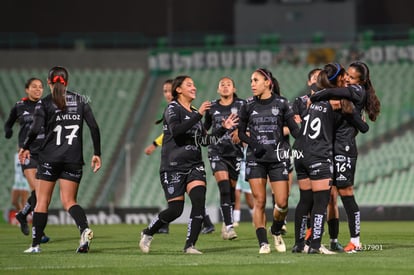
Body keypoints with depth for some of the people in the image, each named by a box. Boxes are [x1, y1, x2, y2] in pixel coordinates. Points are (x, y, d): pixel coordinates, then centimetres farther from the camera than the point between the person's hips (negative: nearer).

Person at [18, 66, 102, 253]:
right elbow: (94, 127, 2)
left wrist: (25, 147, 3)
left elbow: (35, 130, -14)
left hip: (50, 157, -2)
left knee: (42, 201, 7)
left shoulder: (45, 103, -3)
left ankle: (35, 244, 8)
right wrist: (97, 154, 7)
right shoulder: (79, 100, 7)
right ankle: (84, 229, -23)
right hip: (73, 159, 3)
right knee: (68, 201, 6)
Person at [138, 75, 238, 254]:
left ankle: (190, 245, -11)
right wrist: (198, 115, -27)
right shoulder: (173, 109, -4)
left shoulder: (194, 113, 17)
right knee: (175, 209, -7)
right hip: (173, 167, -6)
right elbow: (175, 130, -24)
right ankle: (147, 233, 19)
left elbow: (204, 140, 21)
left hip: (194, 166, 6)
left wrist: (224, 128, 12)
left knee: (199, 200, -17)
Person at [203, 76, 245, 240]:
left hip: (235, 151, 0)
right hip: (216, 151, 0)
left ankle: (227, 224, 25)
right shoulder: (212, 107, 9)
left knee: (231, 188, 7)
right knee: (224, 186, -16)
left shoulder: (241, 105, 3)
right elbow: (205, 128, 22)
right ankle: (229, 226, -21)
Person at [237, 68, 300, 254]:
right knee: (259, 202, -5)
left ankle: (277, 232, 23)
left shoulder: (281, 104, 1)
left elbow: (294, 129, 1)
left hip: (277, 157, -1)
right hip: (255, 159, 1)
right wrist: (253, 144, -8)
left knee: (282, 203, -5)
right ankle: (263, 243, -1)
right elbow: (241, 132, 10)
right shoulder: (248, 105, 6)